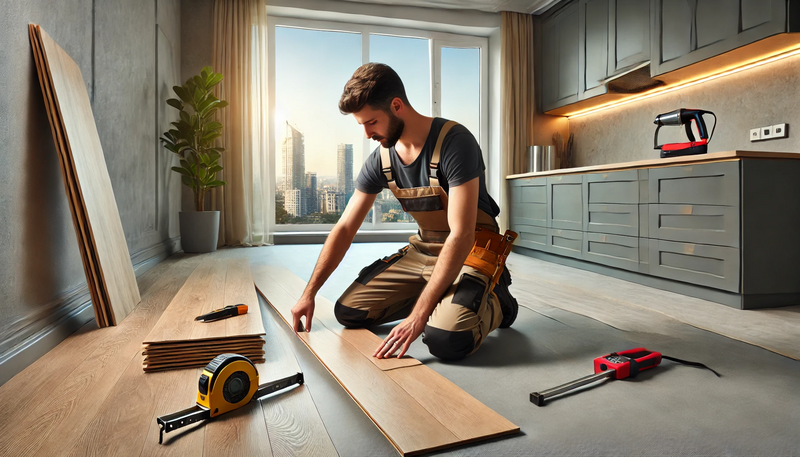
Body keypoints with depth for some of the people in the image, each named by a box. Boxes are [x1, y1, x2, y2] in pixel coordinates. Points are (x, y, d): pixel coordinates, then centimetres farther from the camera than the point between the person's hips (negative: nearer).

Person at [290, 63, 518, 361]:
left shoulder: (454, 142, -24)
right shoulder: (380, 160, -3)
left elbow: (461, 235, -29)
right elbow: (345, 228, 3)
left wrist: (418, 315, -32)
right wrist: (309, 293, 0)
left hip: (471, 251, -6)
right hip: (423, 249, 6)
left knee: (445, 339, -31)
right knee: (347, 312, -1)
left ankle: (495, 301, 3)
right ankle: (436, 298, 15)